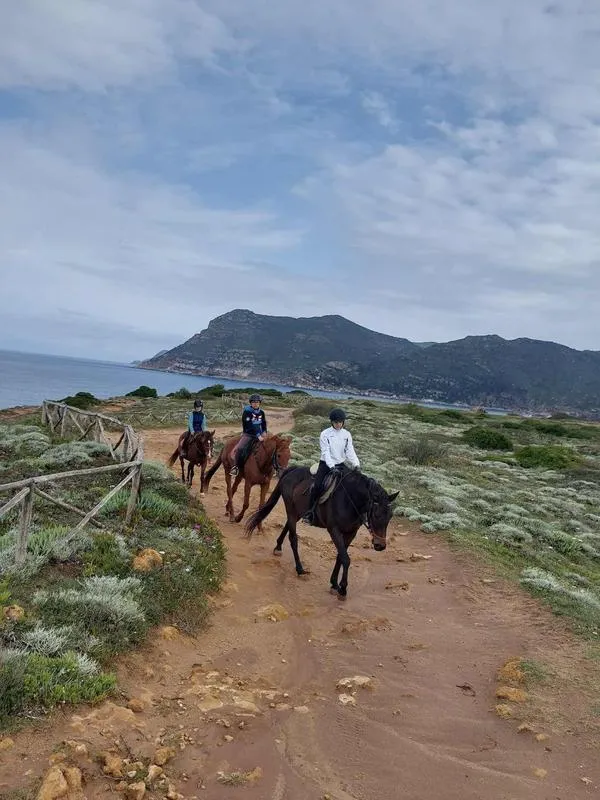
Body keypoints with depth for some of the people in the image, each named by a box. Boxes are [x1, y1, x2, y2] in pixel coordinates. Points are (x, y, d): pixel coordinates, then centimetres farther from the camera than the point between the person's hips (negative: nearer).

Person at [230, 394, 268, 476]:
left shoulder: (261, 412, 8)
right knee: (240, 449, -26)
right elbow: (250, 426, -18)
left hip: (259, 435, 6)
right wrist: (258, 435, -23)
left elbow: (264, 424, 15)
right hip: (248, 434, -5)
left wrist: (264, 432, -6)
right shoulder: (247, 412, -10)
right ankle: (235, 467, -14)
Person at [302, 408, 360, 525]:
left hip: (340, 465, 4)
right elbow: (325, 452, -14)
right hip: (326, 464, -3)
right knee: (317, 486, -21)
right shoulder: (325, 434, -7)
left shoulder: (347, 434, 3)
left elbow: (350, 451, -2)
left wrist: (356, 464, -19)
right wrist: (331, 466, -28)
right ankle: (309, 512, -12)